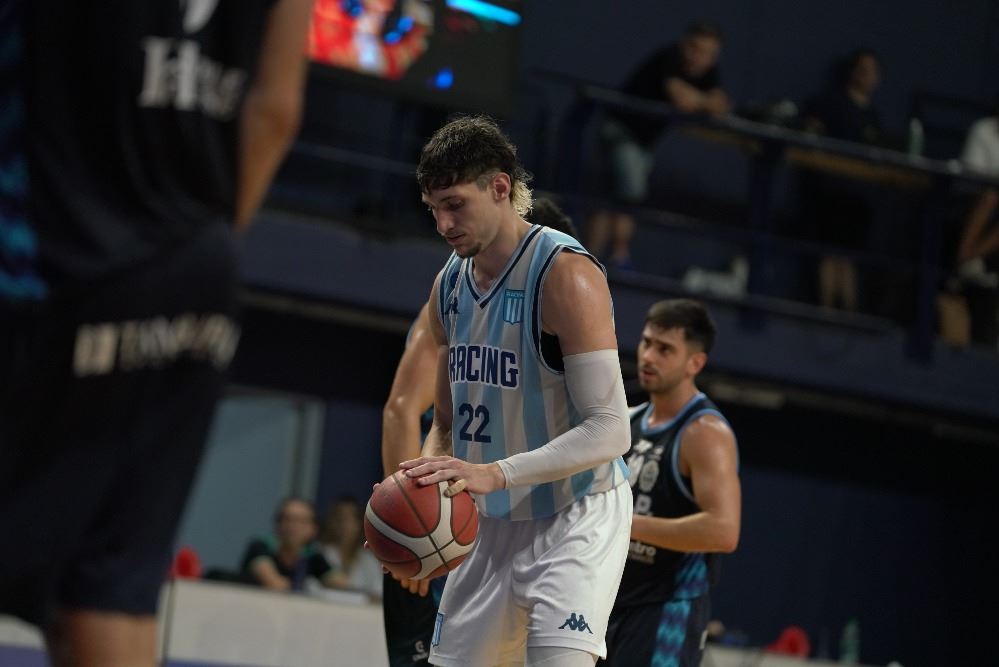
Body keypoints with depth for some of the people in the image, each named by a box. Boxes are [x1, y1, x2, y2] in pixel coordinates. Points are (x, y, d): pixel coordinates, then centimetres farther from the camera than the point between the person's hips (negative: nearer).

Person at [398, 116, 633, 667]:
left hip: (576, 517, -8)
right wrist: (419, 489, -3)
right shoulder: (450, 285, 6)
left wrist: (495, 474, -34)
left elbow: (609, 431, -26)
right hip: (493, 525, 8)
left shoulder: (565, 275, -20)